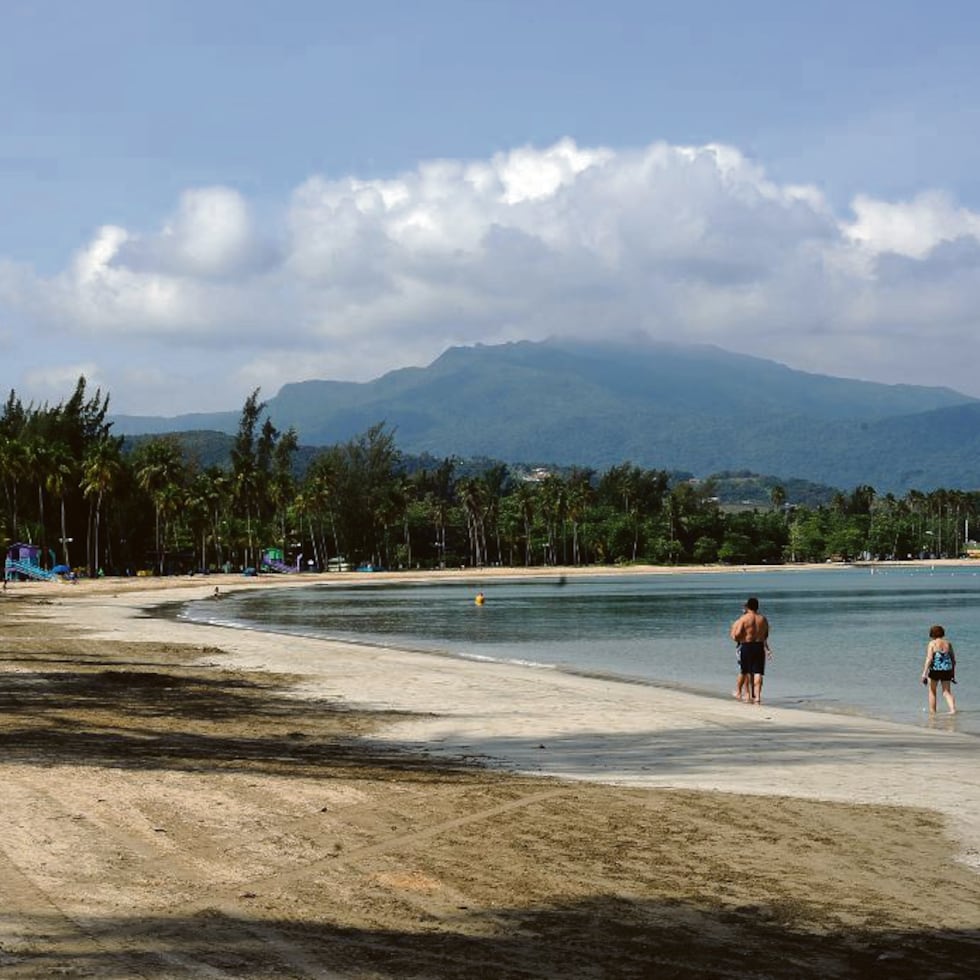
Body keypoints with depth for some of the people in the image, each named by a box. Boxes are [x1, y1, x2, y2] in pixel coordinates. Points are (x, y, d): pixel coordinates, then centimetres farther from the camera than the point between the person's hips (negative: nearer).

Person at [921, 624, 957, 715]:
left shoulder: (932, 643, -7)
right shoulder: (948, 643, 7)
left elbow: (929, 659, -16)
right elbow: (953, 660, 11)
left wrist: (924, 673, -16)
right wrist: (953, 673, 20)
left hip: (935, 670, -4)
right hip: (947, 670, 4)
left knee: (932, 691, 14)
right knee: (947, 692, 7)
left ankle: (932, 712, 18)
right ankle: (953, 709, -14)